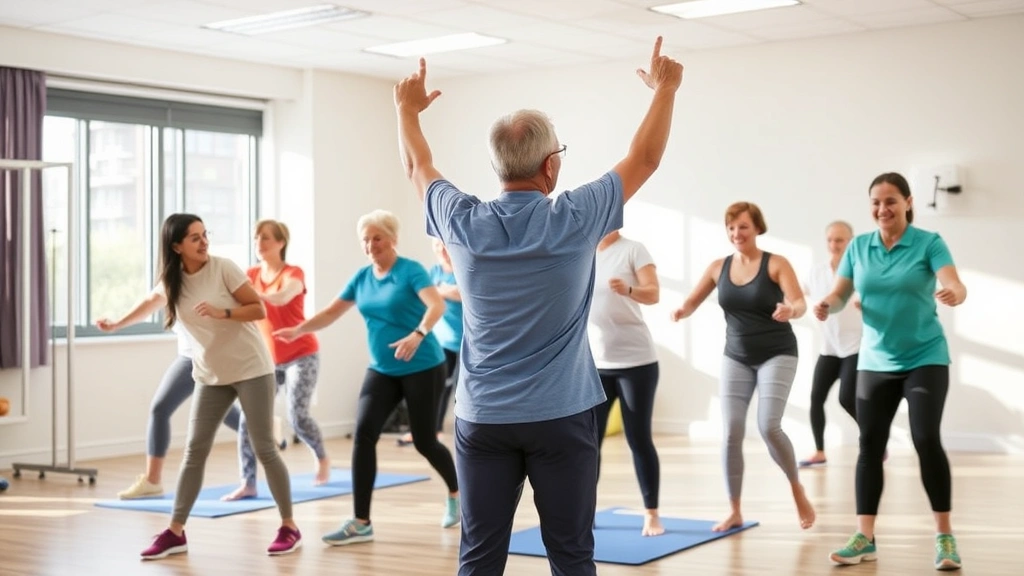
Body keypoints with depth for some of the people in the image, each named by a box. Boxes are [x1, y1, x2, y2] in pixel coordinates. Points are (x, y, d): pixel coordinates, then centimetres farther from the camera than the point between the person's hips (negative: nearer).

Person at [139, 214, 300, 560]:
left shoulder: (223, 268, -12)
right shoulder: (171, 281, -1)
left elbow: (259, 310, -12)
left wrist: (222, 313, -24)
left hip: (251, 369, -4)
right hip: (210, 376, 4)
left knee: (264, 449, -3)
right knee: (195, 451, 1)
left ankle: (289, 526, 7)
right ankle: (175, 532, 6)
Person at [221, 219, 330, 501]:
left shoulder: (294, 274, -13)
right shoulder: (251, 274, 3)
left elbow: (281, 298, -35)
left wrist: (249, 292, -53)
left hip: (301, 356, -5)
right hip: (269, 359, 5)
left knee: (297, 416, -13)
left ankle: (322, 458, 18)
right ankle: (248, 484, -3)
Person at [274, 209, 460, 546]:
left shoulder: (411, 271, -13)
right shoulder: (362, 278, 6)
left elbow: (437, 305, -28)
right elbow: (331, 313, 10)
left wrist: (418, 334, -45)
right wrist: (298, 331, -5)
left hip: (422, 368, -5)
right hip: (381, 370, 5)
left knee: (423, 441, 3)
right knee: (364, 434, -11)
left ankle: (456, 494, 34)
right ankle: (361, 523, -8)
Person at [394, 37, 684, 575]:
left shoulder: (464, 224, -3)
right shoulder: (573, 221, -9)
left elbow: (418, 168, 17)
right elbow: (643, 159, 5)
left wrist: (407, 109, 35)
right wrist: (664, 91, 20)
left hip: (483, 420, 3)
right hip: (561, 417, -2)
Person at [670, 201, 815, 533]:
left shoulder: (776, 264, -9)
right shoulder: (718, 268, 2)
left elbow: (800, 302, -19)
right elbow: (692, 301, 4)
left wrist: (791, 311, -43)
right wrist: (682, 311, -20)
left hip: (777, 355, -4)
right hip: (736, 358, 4)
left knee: (769, 427, -17)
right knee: (731, 433, -4)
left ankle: (798, 491, 8)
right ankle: (735, 512, 8)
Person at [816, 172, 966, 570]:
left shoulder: (929, 242, -7)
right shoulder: (858, 246, 4)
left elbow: (955, 286, -20)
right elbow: (840, 294, 2)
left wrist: (954, 294, -44)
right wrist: (827, 306, -21)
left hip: (925, 359, -4)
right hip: (875, 362, 4)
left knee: (927, 440, -12)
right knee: (870, 445, 2)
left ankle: (945, 536, 0)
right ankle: (864, 538, 7)